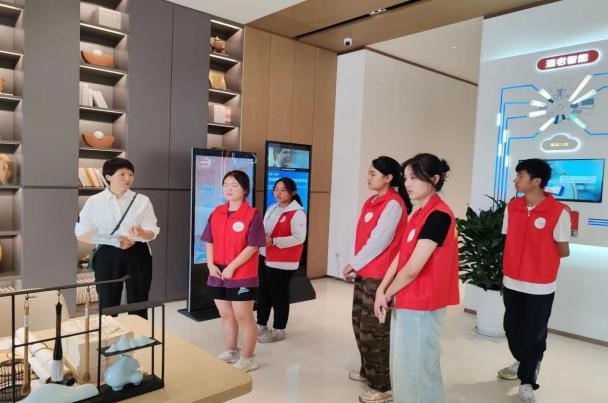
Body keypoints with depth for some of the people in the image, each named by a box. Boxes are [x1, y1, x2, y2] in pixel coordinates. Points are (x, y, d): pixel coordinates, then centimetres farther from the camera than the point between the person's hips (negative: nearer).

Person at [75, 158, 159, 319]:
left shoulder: (142, 200, 1)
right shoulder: (94, 201, -1)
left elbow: (152, 231, -1)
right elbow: (82, 233, -2)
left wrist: (141, 234, -26)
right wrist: (113, 241, -15)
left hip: (137, 255, 1)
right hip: (107, 256, 0)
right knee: (108, 305, 8)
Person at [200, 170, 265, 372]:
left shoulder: (252, 215, -12)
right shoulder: (217, 213, 7)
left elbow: (252, 247, -15)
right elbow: (209, 241, 9)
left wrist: (231, 267, -17)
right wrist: (211, 264, -4)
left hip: (242, 276, -6)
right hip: (217, 274, 6)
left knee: (243, 317, 4)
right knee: (226, 315, 17)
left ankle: (247, 358, 20)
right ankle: (230, 352, 36)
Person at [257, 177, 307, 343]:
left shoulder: (297, 213, -13)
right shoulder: (271, 209, 13)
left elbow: (299, 237, -21)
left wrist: (273, 241, -24)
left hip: (283, 262, -8)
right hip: (265, 258, 8)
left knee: (279, 295, 3)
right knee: (263, 292, 14)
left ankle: (278, 330, 18)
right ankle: (261, 325, 29)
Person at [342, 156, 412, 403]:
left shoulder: (393, 204, -15)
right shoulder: (372, 202, 12)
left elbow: (379, 242, -18)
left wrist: (353, 264, -9)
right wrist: (356, 266, 5)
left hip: (379, 276, -9)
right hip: (364, 273, 9)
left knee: (374, 330, -1)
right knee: (360, 324, 19)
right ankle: (368, 371, 37)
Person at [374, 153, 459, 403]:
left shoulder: (439, 215, -20)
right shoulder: (419, 213, 10)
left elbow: (413, 268, -22)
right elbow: (400, 256, 10)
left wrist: (387, 294, -7)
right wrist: (381, 290, 0)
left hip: (421, 307, -9)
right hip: (405, 303, 9)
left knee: (416, 368, 5)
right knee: (402, 365, 20)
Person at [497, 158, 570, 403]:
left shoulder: (558, 211, -14)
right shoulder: (512, 207, 2)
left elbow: (563, 251, -6)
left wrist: (540, 257, 2)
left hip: (540, 286, -5)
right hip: (511, 282, 5)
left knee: (534, 335, 8)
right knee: (512, 328, 16)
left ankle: (527, 381, 27)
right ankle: (524, 363, 43)